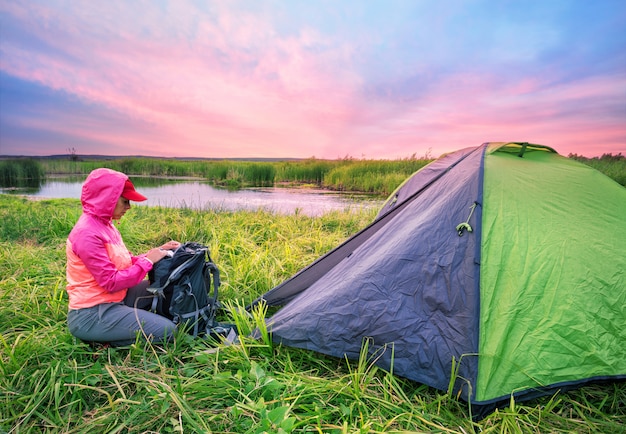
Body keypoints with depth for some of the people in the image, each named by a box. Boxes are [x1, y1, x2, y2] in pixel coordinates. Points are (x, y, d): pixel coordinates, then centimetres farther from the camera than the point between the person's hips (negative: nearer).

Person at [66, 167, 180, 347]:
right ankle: (100, 340, -1)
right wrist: (148, 261, -17)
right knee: (166, 331, -14)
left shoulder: (104, 224, 6)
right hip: (91, 314, -9)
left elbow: (126, 261, 8)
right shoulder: (88, 233, -23)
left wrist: (157, 252, -2)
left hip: (113, 300, 9)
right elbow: (111, 282, -23)